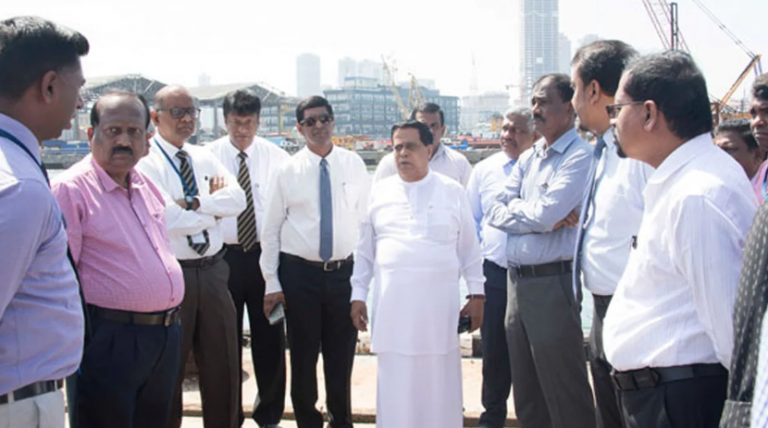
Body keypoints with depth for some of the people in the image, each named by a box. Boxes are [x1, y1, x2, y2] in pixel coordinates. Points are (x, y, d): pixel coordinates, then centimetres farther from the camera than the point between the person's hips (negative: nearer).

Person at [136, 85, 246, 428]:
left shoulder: (204, 158, 11)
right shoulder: (145, 162, -8)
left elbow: (238, 199, -3)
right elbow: (167, 218, -20)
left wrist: (194, 202, -16)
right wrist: (214, 209, -6)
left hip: (212, 272, 6)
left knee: (223, 364, 13)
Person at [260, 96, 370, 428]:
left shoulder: (354, 165, 2)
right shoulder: (288, 171, -2)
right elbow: (270, 229, 0)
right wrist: (271, 283, -3)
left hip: (344, 271, 1)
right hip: (299, 272, -1)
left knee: (342, 355, 11)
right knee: (303, 356, 9)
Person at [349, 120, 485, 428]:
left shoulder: (452, 192, 5)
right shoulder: (380, 192, 9)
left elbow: (469, 248, 7)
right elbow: (365, 249, 10)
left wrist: (477, 293, 3)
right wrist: (358, 295, 6)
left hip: (439, 304, -1)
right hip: (391, 304, 1)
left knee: (439, 381, 5)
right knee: (394, 382, 5)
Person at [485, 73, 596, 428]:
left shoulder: (579, 156, -11)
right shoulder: (527, 159, 14)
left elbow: (546, 213, -21)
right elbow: (495, 213, 7)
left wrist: (513, 208, -2)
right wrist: (538, 219, -9)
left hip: (553, 282, -8)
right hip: (516, 279, 8)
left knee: (565, 396, 1)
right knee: (526, 395, 18)